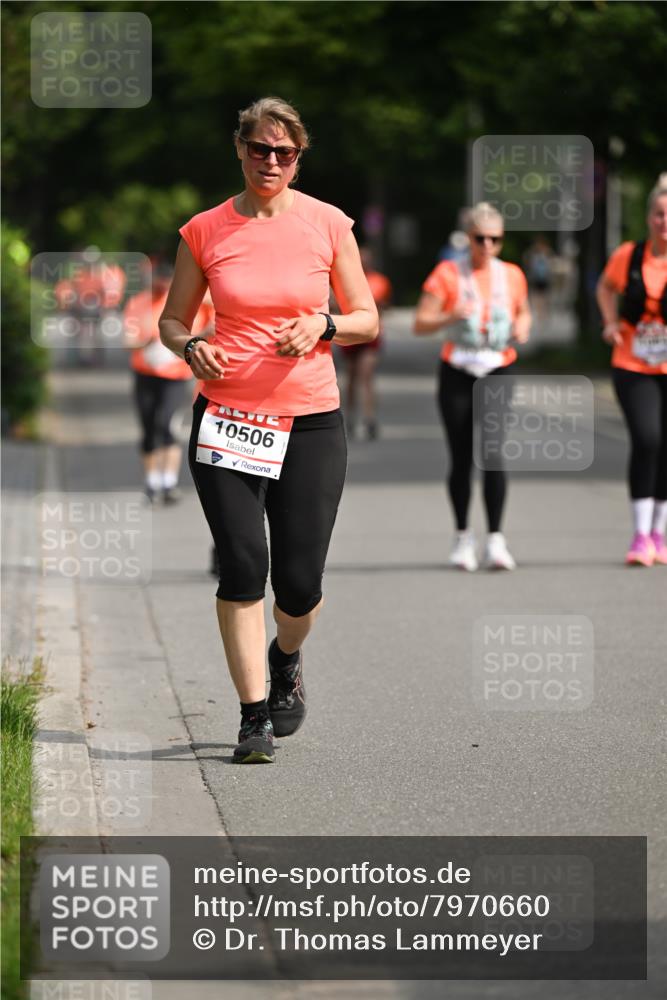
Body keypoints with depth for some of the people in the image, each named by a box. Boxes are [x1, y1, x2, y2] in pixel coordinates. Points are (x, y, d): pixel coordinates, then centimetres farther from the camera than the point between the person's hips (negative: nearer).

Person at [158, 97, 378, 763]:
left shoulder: (327, 225, 2)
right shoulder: (205, 231, 2)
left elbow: (366, 319, 8)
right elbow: (172, 318, 12)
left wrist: (322, 326, -12)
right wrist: (190, 347, -10)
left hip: (310, 420, 0)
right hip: (227, 419, 0)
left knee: (299, 584, 0)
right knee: (242, 566, -11)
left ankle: (285, 659, 34)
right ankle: (254, 715, -1)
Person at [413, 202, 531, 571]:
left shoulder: (512, 275, 7)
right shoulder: (448, 274, -1)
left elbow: (523, 312, 25)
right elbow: (420, 323, -3)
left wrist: (522, 327, 1)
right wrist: (451, 316, -21)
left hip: (498, 372, 0)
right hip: (457, 373, 0)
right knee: (461, 458, 3)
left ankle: (495, 541, -18)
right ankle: (463, 537, 19)